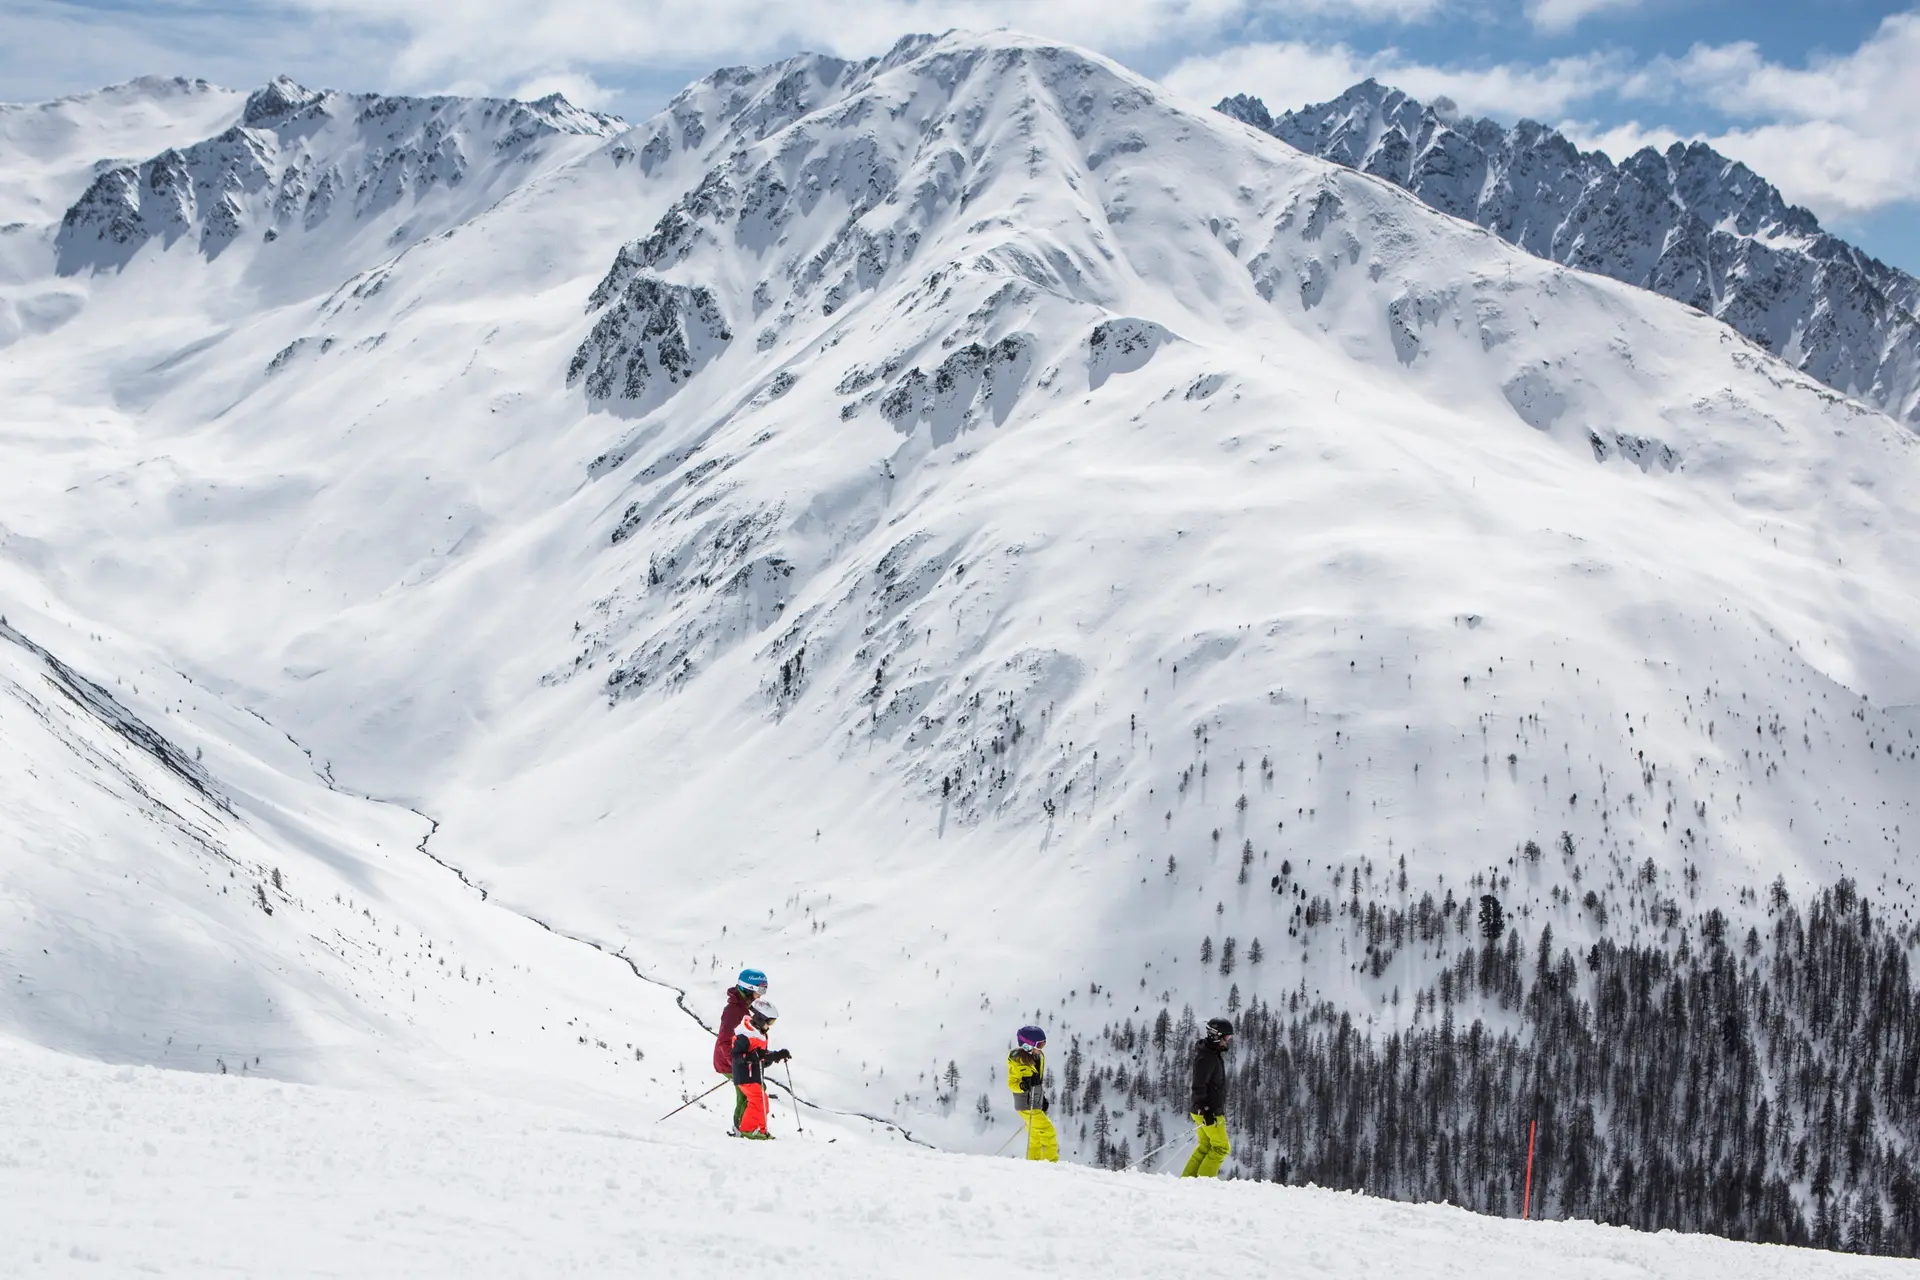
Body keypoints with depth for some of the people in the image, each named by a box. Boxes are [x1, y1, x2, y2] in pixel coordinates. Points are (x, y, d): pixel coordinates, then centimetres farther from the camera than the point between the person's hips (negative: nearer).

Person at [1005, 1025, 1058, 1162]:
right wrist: (1022, 1086, -35)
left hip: (1037, 1104, 9)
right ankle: (1052, 1162, -10)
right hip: (1027, 1105, -9)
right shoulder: (1017, 1060, -16)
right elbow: (1012, 1083, -15)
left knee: (1036, 1138, 16)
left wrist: (1043, 1098, 22)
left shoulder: (1038, 1056, 7)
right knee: (1048, 1132, -14)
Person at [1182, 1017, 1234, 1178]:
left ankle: (1186, 1179, 18)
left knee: (1205, 1146, 15)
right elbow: (1199, 1086, -23)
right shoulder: (1207, 1057, -19)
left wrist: (1220, 1109, 27)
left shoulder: (1214, 1054, 14)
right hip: (1208, 1112, -10)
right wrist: (1206, 1111, -26)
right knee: (1221, 1147, -4)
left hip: (1212, 1111, 10)